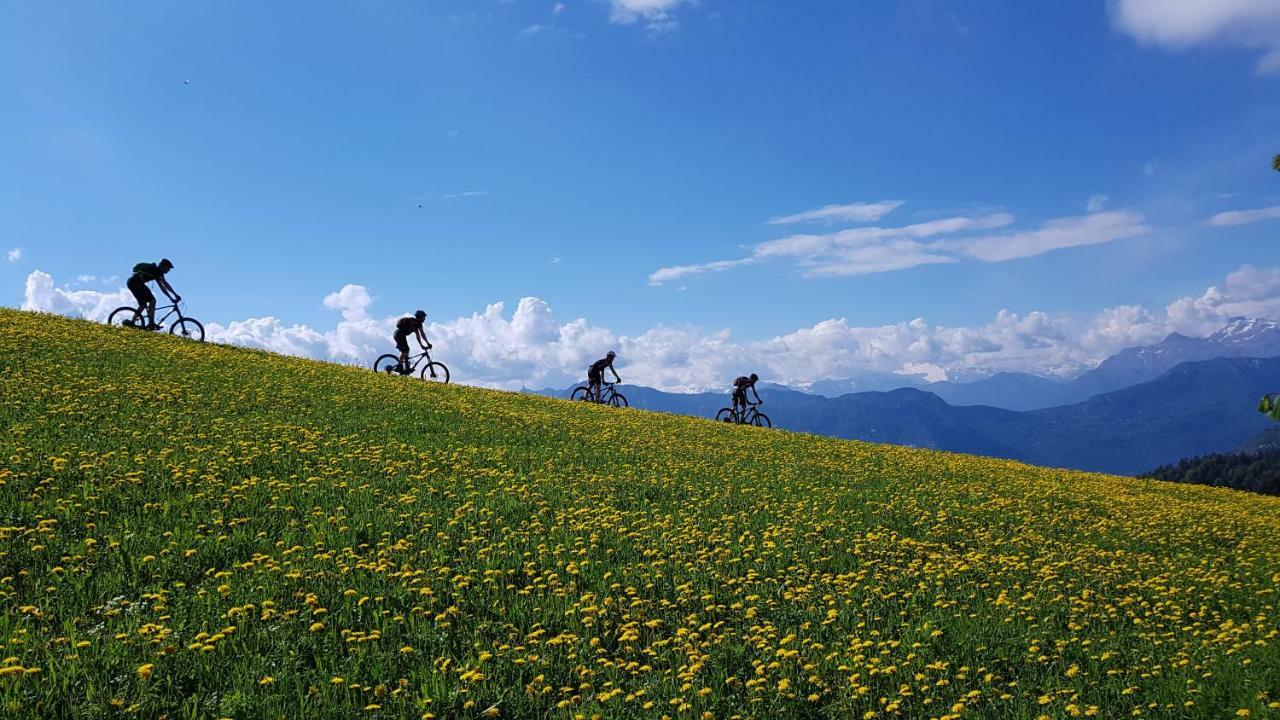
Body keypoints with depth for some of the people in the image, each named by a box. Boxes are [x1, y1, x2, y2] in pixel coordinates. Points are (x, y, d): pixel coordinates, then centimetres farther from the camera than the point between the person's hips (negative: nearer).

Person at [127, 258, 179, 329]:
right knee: (152, 300, -12)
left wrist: (171, 298, 24)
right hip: (136, 282, -10)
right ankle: (151, 323, -18)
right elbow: (165, 284, -13)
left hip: (131, 283, 10)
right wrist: (176, 295, -13)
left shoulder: (156, 273, 24)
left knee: (143, 304, 17)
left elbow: (162, 287, 27)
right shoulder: (157, 270, -4)